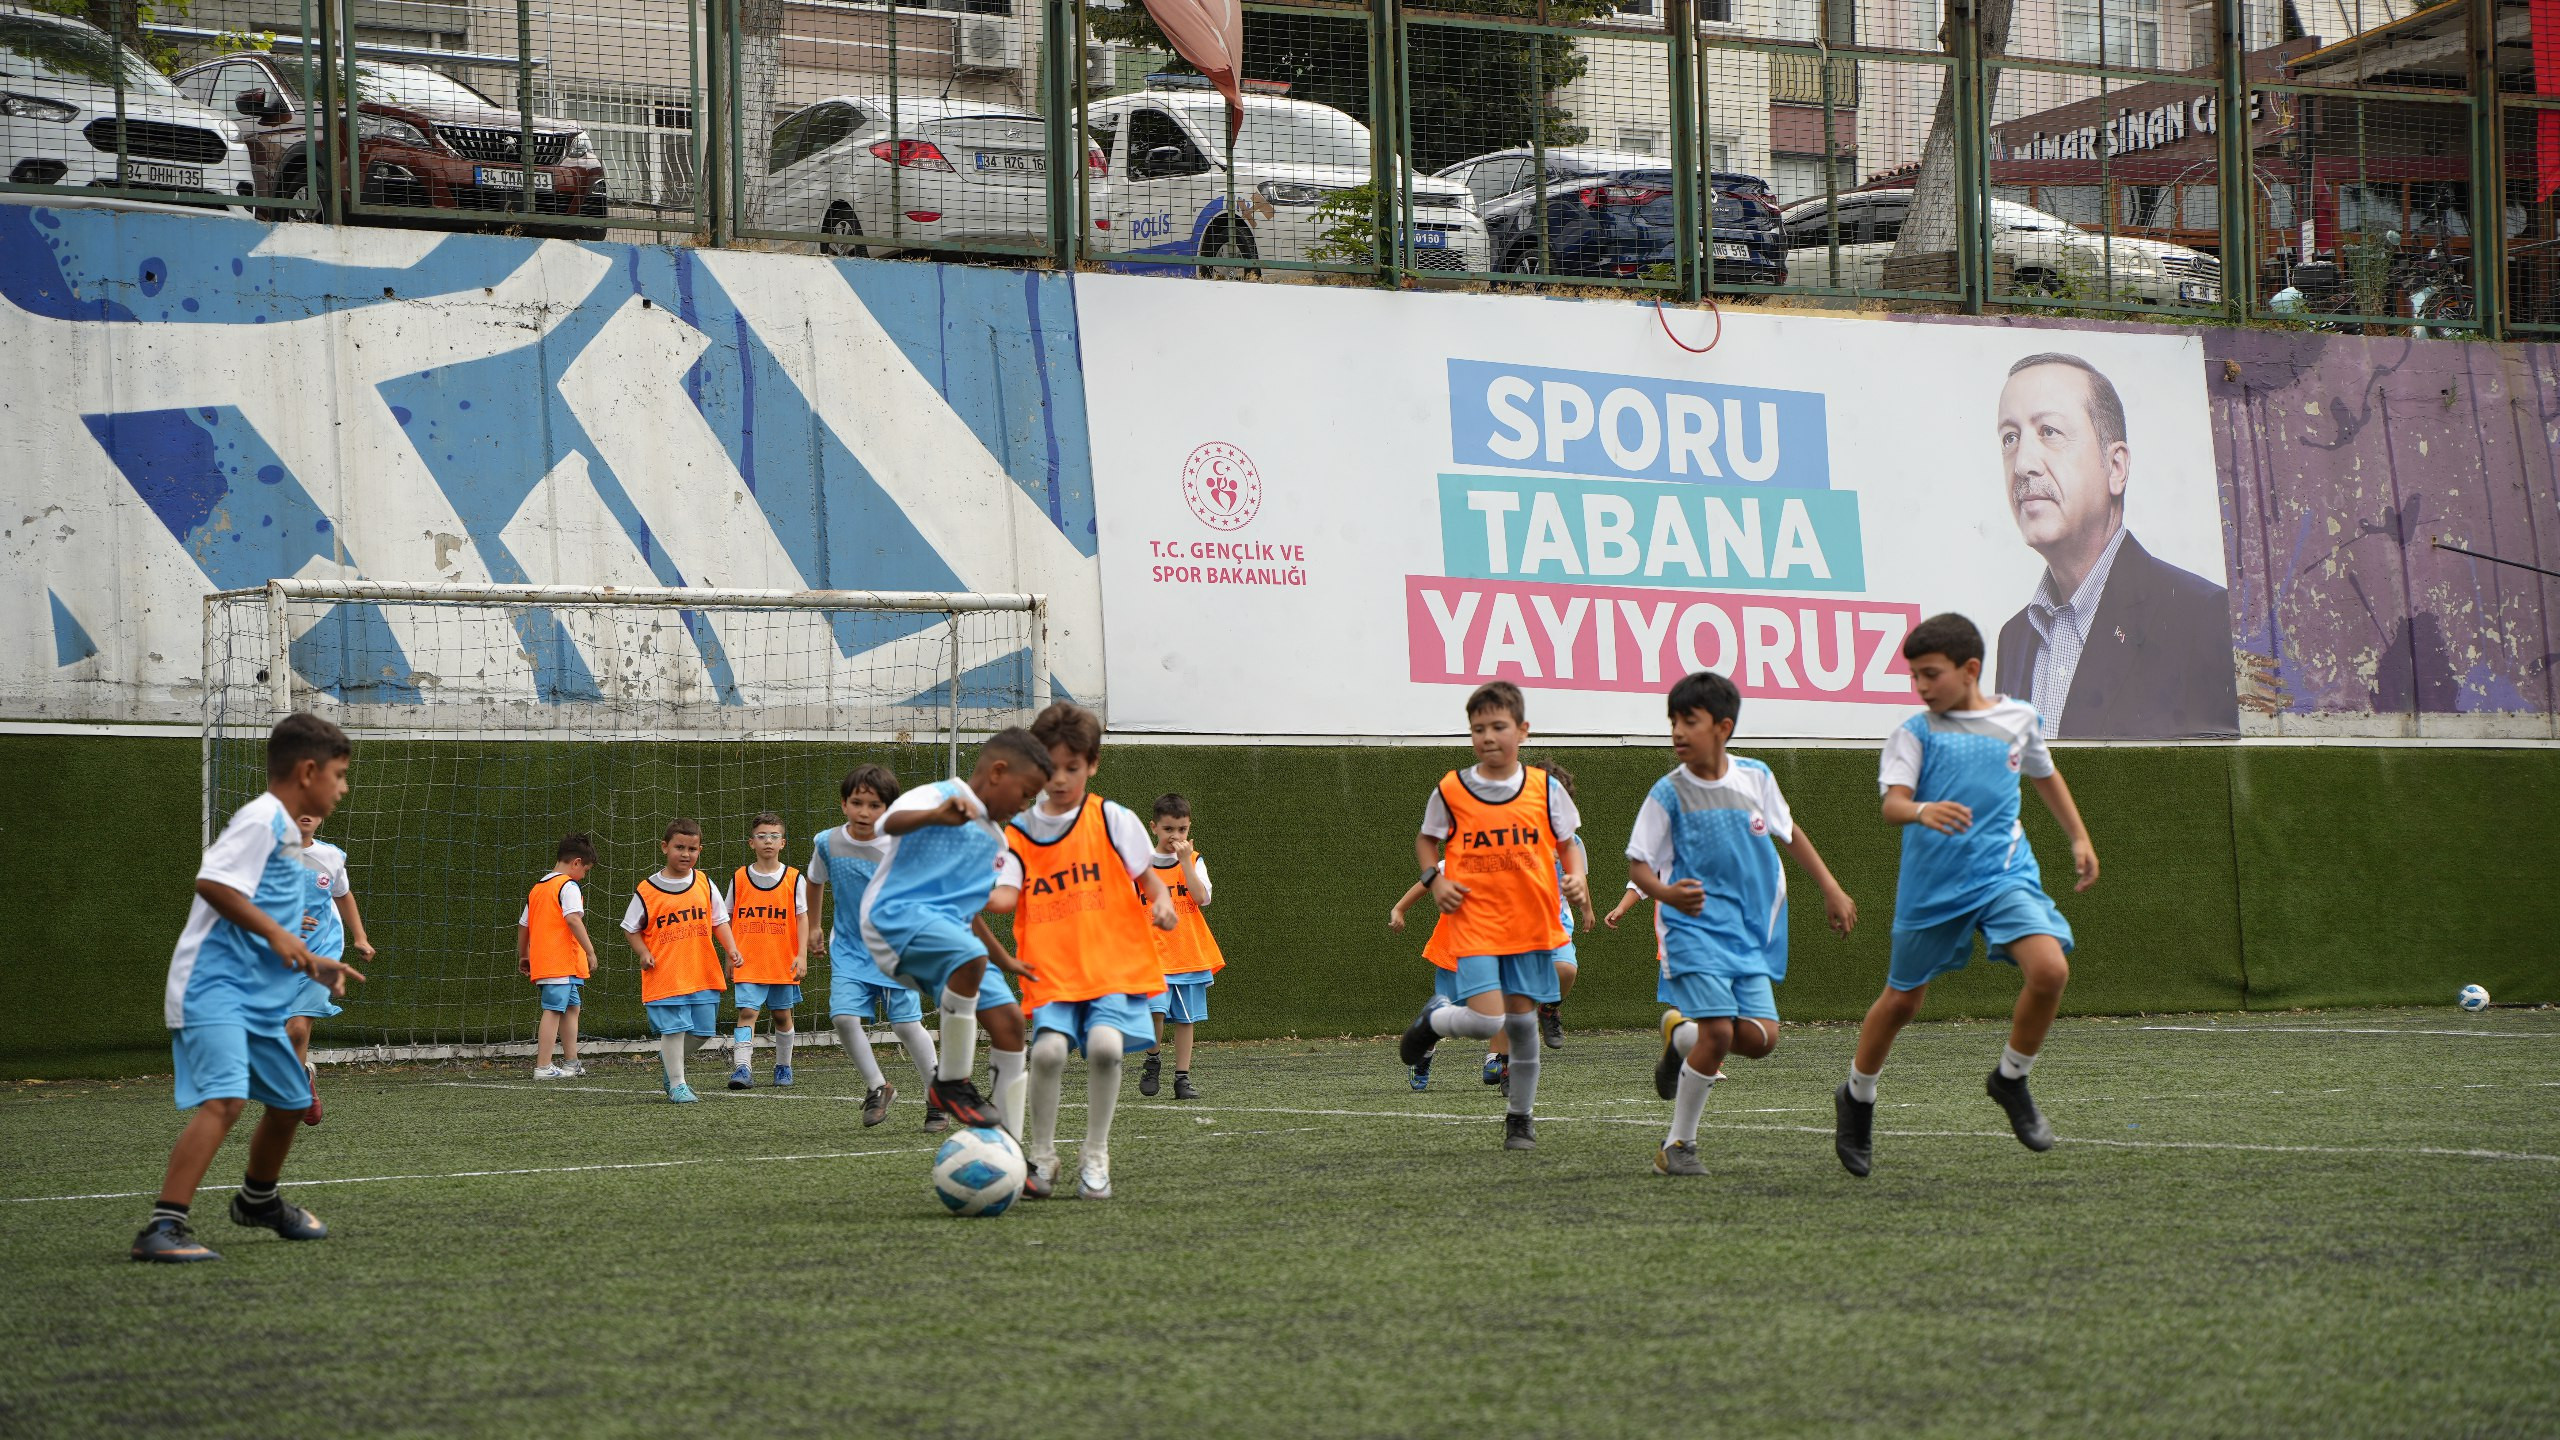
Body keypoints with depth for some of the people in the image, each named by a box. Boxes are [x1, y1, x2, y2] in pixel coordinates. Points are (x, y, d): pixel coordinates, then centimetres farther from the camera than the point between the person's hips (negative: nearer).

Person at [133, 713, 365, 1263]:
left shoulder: (285, 832, 20)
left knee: (290, 1100, 21)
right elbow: (212, 882, -23)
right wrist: (276, 933, -23)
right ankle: (163, 1228, -29)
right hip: (213, 990, -10)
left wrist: (312, 965, 19)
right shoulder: (260, 819, -10)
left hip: (257, 998, 10)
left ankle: (257, 1201, 45)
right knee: (224, 1099, -25)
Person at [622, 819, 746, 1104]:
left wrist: (731, 950, -2)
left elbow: (719, 920, 12)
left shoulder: (705, 885, 6)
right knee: (674, 1028, -8)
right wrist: (643, 953, -8)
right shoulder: (646, 891, -3)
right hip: (665, 975, -4)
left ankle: (668, 1060, 34)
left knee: (703, 1031, 7)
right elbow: (631, 928, 7)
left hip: (704, 973, 4)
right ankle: (677, 1084, 4)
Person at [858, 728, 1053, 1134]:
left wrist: (1002, 960, 36)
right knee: (969, 956, -36)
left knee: (1010, 1018, -2)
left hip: (947, 927, 9)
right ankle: (950, 1083, -21)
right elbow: (893, 822, -26)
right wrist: (935, 816, -46)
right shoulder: (936, 796, -2)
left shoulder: (994, 842, 24)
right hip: (897, 913, -9)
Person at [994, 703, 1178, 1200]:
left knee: (1104, 1044, -24)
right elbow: (1006, 896, -4)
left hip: (1115, 963, -1)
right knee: (1048, 1048, -21)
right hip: (1051, 969, 1)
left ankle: (1095, 1157, -2)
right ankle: (1042, 1156, 2)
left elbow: (1145, 874, 10)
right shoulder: (1019, 833, 7)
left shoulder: (1112, 819, 4)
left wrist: (1161, 902, -10)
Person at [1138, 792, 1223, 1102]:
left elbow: (1202, 898, -10)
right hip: (1151, 954, -2)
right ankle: (1153, 1060, 5)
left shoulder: (1193, 861, 6)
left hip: (1189, 954, 2)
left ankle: (1182, 1077, 14)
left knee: (1185, 1018, 4)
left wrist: (1185, 861, -13)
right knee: (1155, 1009, -20)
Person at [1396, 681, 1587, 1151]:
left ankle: (1521, 1117, 22)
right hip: (1474, 923, -2)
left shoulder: (1545, 788, 1)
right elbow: (1426, 840, 14)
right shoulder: (1450, 791, -2)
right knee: (1486, 1021, -16)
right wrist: (1434, 879, -3)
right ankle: (1433, 1019, 18)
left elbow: (1567, 843, 11)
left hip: (1530, 923, 2)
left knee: (1523, 1019, 6)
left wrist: (1575, 879, -8)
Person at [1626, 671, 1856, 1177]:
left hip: (1754, 932, 4)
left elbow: (1788, 832, 18)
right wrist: (1668, 893, -26)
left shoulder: (1756, 776, 2)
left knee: (1760, 1037, -10)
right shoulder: (1669, 793, -8)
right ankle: (1678, 1145, -2)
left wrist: (1831, 889, 19)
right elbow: (1637, 863, -5)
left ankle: (1682, 1033, 22)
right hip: (1696, 927, -4)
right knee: (1719, 1033, -18)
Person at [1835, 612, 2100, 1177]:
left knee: (2049, 968, -21)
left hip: (2005, 874, 1)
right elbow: (1892, 803, -18)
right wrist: (1922, 811, -40)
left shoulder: (2018, 718, 6)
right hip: (1931, 885, -1)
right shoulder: (1915, 733, -4)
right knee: (1901, 1001, 10)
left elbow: (2045, 776, 26)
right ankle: (1857, 1099, 35)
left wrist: (2079, 837, 25)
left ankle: (2011, 1079, 3)